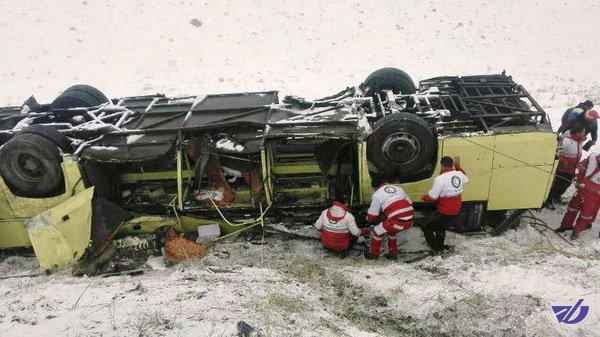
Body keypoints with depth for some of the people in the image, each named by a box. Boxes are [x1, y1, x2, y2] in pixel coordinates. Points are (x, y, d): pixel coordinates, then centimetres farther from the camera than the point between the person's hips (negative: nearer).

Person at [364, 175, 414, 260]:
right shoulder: (397, 187, 22)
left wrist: (368, 219, 33)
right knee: (391, 230, 33)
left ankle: (374, 253, 27)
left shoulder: (377, 194, 6)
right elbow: (409, 203, 23)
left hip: (397, 221, -6)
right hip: (409, 221, 7)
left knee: (377, 231, 14)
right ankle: (393, 253, 38)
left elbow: (372, 215, 9)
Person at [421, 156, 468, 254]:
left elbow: (431, 197, -21)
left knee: (427, 229, 8)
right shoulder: (459, 174, -2)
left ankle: (435, 249, 9)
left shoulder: (440, 179, -23)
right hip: (456, 212, 8)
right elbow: (465, 178, 25)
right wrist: (458, 166, 29)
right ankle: (440, 246, 43)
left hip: (444, 213, -8)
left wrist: (424, 197, 0)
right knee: (441, 228, 30)